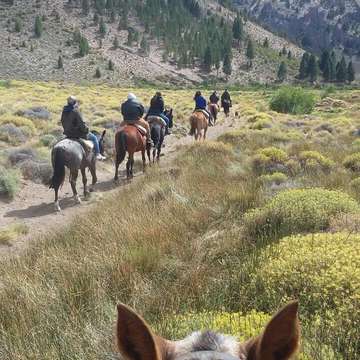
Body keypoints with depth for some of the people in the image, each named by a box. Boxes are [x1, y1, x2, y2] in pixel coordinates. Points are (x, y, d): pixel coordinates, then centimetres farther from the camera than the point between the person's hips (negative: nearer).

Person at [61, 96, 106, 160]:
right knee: (94, 137, 11)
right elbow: (81, 123, -21)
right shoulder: (76, 111, -22)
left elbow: (63, 122, 12)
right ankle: (98, 154, 10)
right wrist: (86, 130, -5)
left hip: (67, 133, 8)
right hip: (77, 133, -8)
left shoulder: (64, 111, 2)